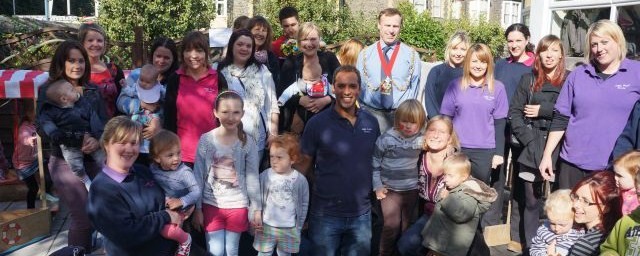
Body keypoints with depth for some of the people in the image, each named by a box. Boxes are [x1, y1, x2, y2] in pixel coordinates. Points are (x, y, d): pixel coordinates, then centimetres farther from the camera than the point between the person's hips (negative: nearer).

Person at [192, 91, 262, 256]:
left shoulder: (248, 142, -8)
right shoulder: (206, 140, -8)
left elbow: (252, 178, -2)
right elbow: (198, 177, -3)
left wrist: (257, 209, 0)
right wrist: (197, 208, -1)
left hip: (237, 205, 0)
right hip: (211, 205, 0)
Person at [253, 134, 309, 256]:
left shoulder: (300, 180, -9)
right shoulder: (264, 176, -12)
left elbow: (304, 204, 0)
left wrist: (298, 227, 3)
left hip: (289, 229, 1)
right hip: (266, 227, -1)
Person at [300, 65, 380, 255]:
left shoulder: (371, 122, 1)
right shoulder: (317, 123, -10)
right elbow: (304, 165, -3)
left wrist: (375, 186, 4)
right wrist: (322, 186, -7)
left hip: (361, 213, 3)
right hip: (325, 214, -3)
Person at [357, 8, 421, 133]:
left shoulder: (412, 55, 5)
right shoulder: (365, 54, 6)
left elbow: (414, 87, 4)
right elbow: (359, 85, 8)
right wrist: (364, 112, -2)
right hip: (372, 112, 0)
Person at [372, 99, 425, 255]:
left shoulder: (421, 139, -5)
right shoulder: (386, 138, -14)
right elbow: (374, 163, -7)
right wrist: (377, 186, -8)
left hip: (411, 190, 3)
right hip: (390, 190, -3)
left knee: (404, 226, 16)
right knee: (391, 226, -3)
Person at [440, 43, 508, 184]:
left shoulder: (497, 88, 1)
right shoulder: (455, 86, 2)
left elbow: (500, 123, 3)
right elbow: (446, 119, 4)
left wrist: (498, 152, 0)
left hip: (485, 150, 0)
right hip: (458, 148, 0)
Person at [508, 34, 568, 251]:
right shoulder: (528, 80, 11)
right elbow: (514, 112, 6)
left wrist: (543, 110, -8)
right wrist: (528, 139, -5)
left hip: (559, 151, -1)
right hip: (532, 151, 2)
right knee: (531, 201, 6)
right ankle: (530, 246, 17)